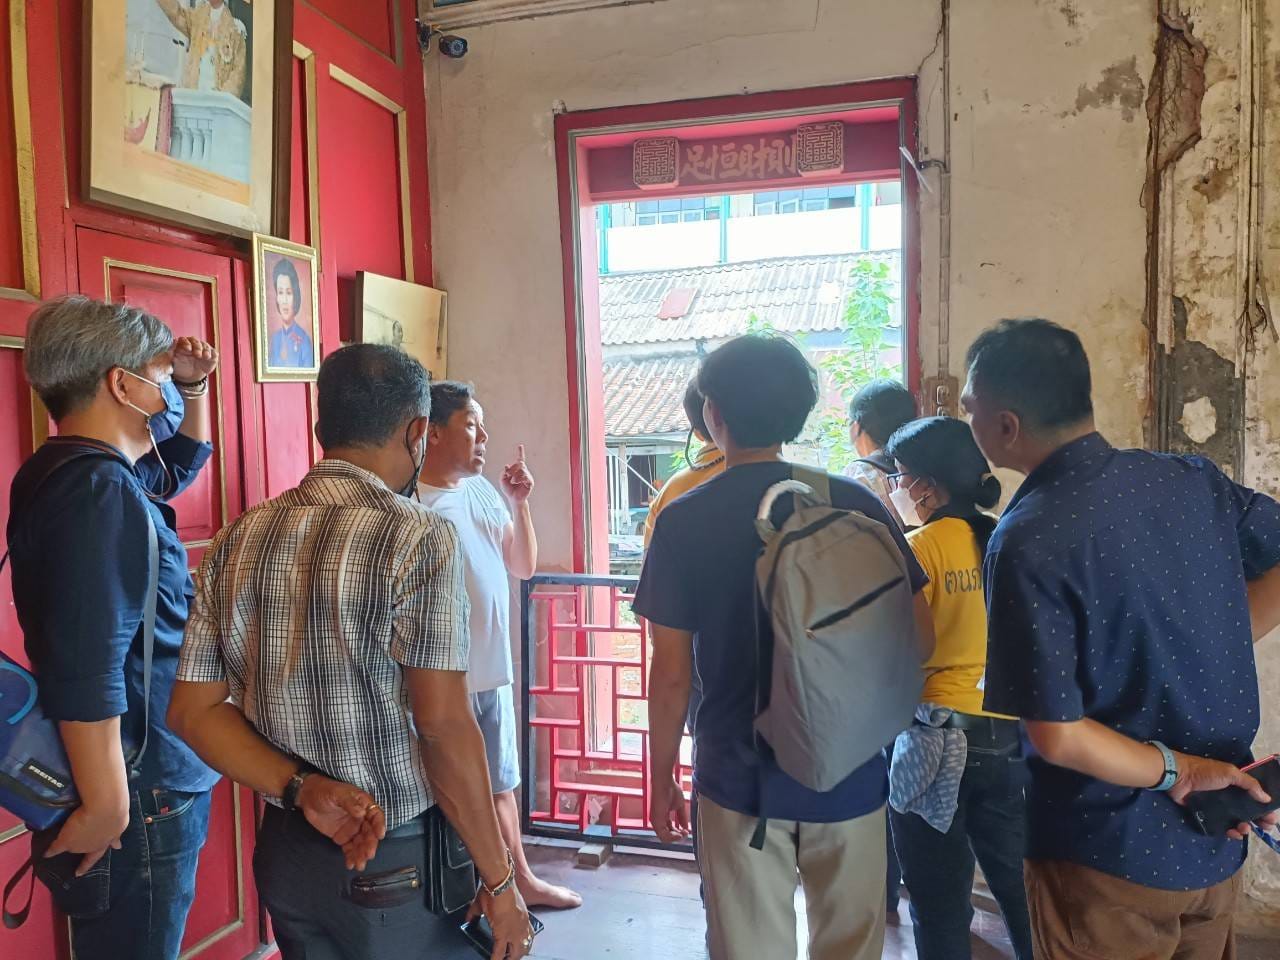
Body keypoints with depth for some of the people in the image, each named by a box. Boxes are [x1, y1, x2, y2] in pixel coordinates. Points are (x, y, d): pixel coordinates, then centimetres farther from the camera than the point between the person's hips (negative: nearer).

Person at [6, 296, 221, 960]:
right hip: (139, 803, -10)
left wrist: (195, 387, 14)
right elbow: (87, 669, -30)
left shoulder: (93, 475, 9)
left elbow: (183, 461, 29)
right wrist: (106, 806, -26)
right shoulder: (98, 490, -23)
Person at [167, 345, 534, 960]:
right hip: (400, 865, -5)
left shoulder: (238, 540, 0)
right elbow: (444, 726, -21)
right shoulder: (419, 538, -19)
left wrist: (301, 788, -8)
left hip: (286, 855, 6)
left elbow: (193, 710, 0)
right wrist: (499, 881, -13)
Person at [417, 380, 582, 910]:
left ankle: (521, 878, 39)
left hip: (493, 672, 8)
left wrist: (520, 503, -1)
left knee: (501, 782, 22)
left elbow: (523, 567, 10)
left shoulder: (482, 490, 7)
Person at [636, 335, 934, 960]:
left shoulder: (683, 521, -11)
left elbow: (671, 675, -8)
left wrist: (661, 777, 5)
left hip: (739, 778, -1)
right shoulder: (855, 503, -6)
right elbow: (917, 639, -3)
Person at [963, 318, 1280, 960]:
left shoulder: (1028, 542, -25)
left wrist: (1178, 771, -12)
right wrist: (1211, 651, 3)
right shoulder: (1192, 479, -7)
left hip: (1109, 863, -6)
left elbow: (1056, 736, -26)